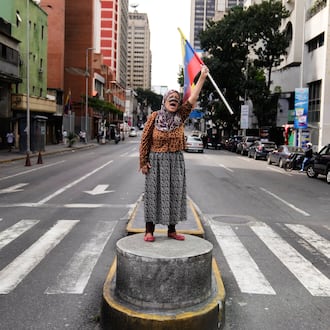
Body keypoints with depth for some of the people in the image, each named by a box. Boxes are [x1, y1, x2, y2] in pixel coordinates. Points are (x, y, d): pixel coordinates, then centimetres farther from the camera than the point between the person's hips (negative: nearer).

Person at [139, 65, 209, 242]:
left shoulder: (180, 117, 2)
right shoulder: (154, 117, -3)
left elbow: (193, 98, -7)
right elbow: (145, 140, -2)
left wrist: (202, 77, -14)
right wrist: (143, 162, -6)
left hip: (175, 162, 3)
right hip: (156, 161, -3)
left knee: (174, 194, 8)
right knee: (154, 193, 2)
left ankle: (172, 229, 21)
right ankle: (149, 230, 12)